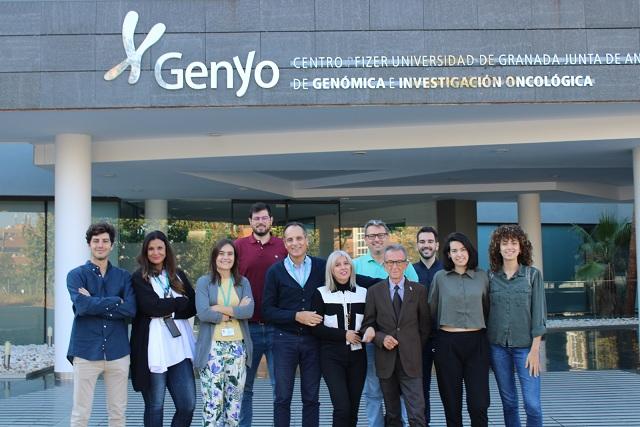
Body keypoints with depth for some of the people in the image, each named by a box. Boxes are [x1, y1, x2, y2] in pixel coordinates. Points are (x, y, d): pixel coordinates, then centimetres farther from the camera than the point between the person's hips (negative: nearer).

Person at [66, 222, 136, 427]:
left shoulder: (124, 277, 9)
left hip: (118, 352, 2)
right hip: (86, 351, -2)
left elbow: (131, 309, -7)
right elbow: (82, 306, -16)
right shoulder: (76, 275, 2)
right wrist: (115, 301, -9)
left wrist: (95, 303, -11)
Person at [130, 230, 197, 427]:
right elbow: (151, 306, -13)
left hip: (180, 348, 4)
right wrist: (181, 302, -4)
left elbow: (194, 306, 7)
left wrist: (167, 310, -7)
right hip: (153, 349, -4)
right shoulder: (139, 277, 1)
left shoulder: (178, 275, 15)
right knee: (155, 407, 5)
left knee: (188, 405, 2)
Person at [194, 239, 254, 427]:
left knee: (234, 401, 7)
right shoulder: (204, 282, 2)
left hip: (237, 347, 3)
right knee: (213, 402, -4)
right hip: (212, 347, -3)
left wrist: (220, 309, -12)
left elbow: (249, 311, -6)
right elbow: (203, 313, -12)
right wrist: (236, 311, -9)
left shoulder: (243, 282, 10)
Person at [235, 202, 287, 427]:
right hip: (247, 326, 0)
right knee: (244, 385, 8)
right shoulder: (239, 246, 3)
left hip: (277, 326, 0)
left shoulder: (283, 247, 4)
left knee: (280, 385, 5)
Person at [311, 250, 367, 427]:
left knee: (353, 409, 5)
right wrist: (344, 335, -12)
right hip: (332, 356, -3)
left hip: (357, 356, 3)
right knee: (342, 407, -13)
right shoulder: (321, 294, 0)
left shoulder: (363, 293, 8)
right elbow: (316, 327, -5)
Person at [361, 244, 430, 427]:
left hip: (411, 361, -1)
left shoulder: (419, 290, 3)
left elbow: (425, 324, 8)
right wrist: (381, 338, -12)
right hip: (386, 362, 1)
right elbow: (367, 326, 5)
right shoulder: (374, 291, 3)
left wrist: (416, 349, 6)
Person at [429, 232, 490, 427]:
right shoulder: (440, 277, 4)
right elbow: (431, 310, 10)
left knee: (479, 403, -4)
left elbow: (487, 308, 15)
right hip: (447, 343, 0)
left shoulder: (482, 276, 6)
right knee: (452, 403, 6)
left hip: (476, 342, 0)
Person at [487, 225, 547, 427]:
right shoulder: (490, 276, 3)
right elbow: (485, 311, 7)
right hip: (497, 346, 2)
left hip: (525, 346, -2)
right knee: (508, 401, 8)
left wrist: (535, 349, -10)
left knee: (532, 403, -6)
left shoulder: (533, 274, -2)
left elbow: (539, 313, -4)